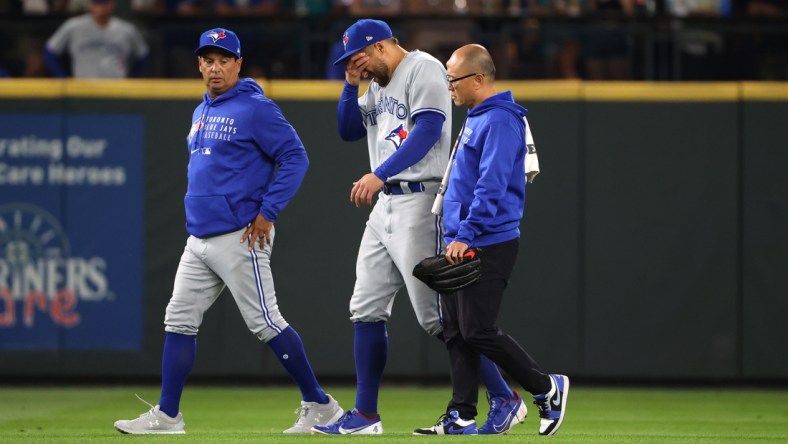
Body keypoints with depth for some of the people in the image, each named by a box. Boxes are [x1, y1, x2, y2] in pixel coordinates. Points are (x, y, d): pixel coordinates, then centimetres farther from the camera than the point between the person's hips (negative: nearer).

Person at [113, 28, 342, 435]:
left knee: (265, 323, -7)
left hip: (239, 238, -9)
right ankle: (166, 416, 9)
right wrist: (196, 210, 17)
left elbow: (295, 158, -14)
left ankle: (319, 405, 1)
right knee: (179, 321, 6)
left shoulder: (255, 108, -9)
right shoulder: (201, 113, 17)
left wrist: (268, 213, -17)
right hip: (199, 239, 9)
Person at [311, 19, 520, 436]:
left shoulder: (422, 69, -10)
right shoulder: (378, 86, 19)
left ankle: (504, 400, -6)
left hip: (419, 202, -10)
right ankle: (365, 416, 13)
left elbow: (428, 131, -21)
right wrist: (351, 84, 6)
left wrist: (378, 175, -29)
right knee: (366, 309, 7)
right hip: (385, 204, 10)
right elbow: (348, 130, 21)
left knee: (437, 315, -11)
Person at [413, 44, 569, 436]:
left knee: (478, 331, -10)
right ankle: (461, 417, 8)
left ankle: (547, 388, 3)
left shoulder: (500, 121, -15)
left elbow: (492, 187, -22)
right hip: (461, 243, 10)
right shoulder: (475, 118, 17)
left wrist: (466, 235, -25)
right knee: (455, 332, 6)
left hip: (489, 245, -10)